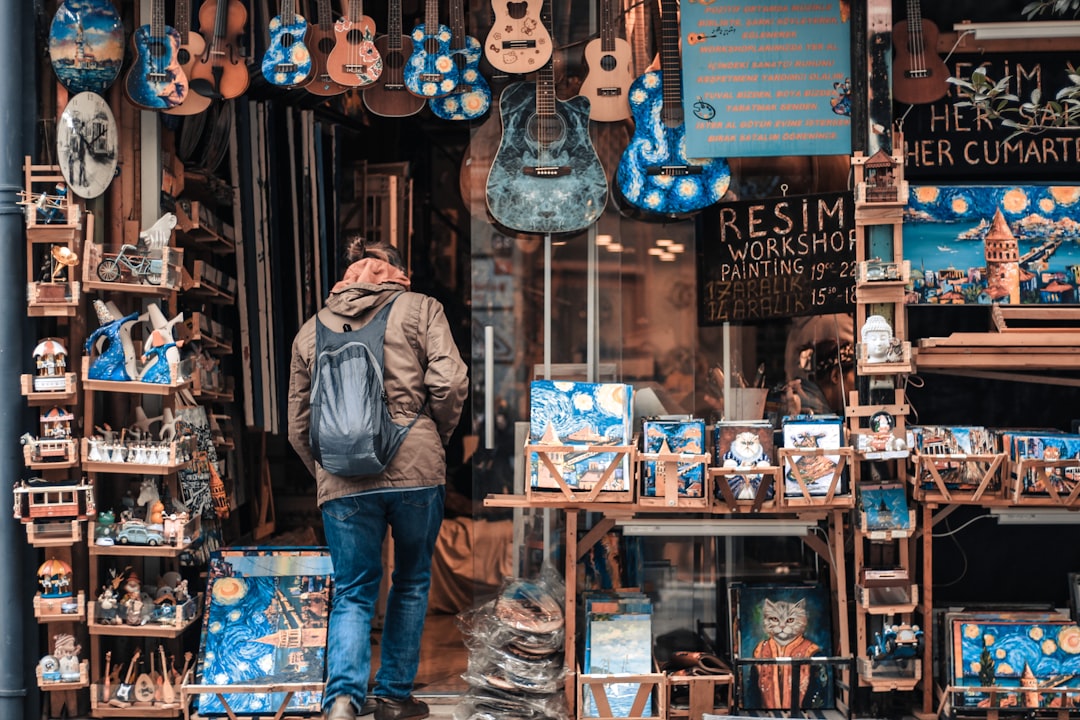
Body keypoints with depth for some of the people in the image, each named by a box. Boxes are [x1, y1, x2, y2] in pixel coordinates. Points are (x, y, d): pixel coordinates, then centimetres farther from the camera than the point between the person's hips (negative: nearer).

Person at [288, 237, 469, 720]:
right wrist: (436, 436, 10)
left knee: (352, 594, 10)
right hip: (416, 469, -2)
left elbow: (298, 426, 16)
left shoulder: (312, 330, 17)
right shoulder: (419, 309, 8)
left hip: (341, 480, 2)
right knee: (411, 583, 17)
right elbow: (450, 382, -6)